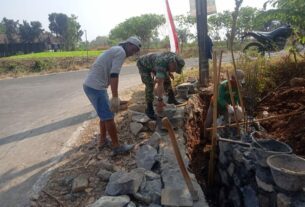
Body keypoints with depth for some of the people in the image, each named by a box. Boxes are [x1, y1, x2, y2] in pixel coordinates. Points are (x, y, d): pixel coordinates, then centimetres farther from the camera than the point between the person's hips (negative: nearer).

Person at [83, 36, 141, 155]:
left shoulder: (115, 50, 22)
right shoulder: (121, 52, -10)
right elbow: (114, 75, -22)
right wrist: (115, 97, -24)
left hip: (91, 85, 10)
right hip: (96, 87, -10)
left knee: (105, 115, 20)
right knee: (108, 117, -2)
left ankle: (102, 141, 31)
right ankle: (117, 147, 10)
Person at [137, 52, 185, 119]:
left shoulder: (174, 57, -19)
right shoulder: (161, 65, -42)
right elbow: (160, 84, -47)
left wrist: (169, 72, -2)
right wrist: (160, 100, -48)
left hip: (152, 62, 8)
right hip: (143, 65, -8)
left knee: (166, 79, 3)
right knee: (150, 85, -20)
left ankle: (171, 98, 18)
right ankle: (149, 108, -10)